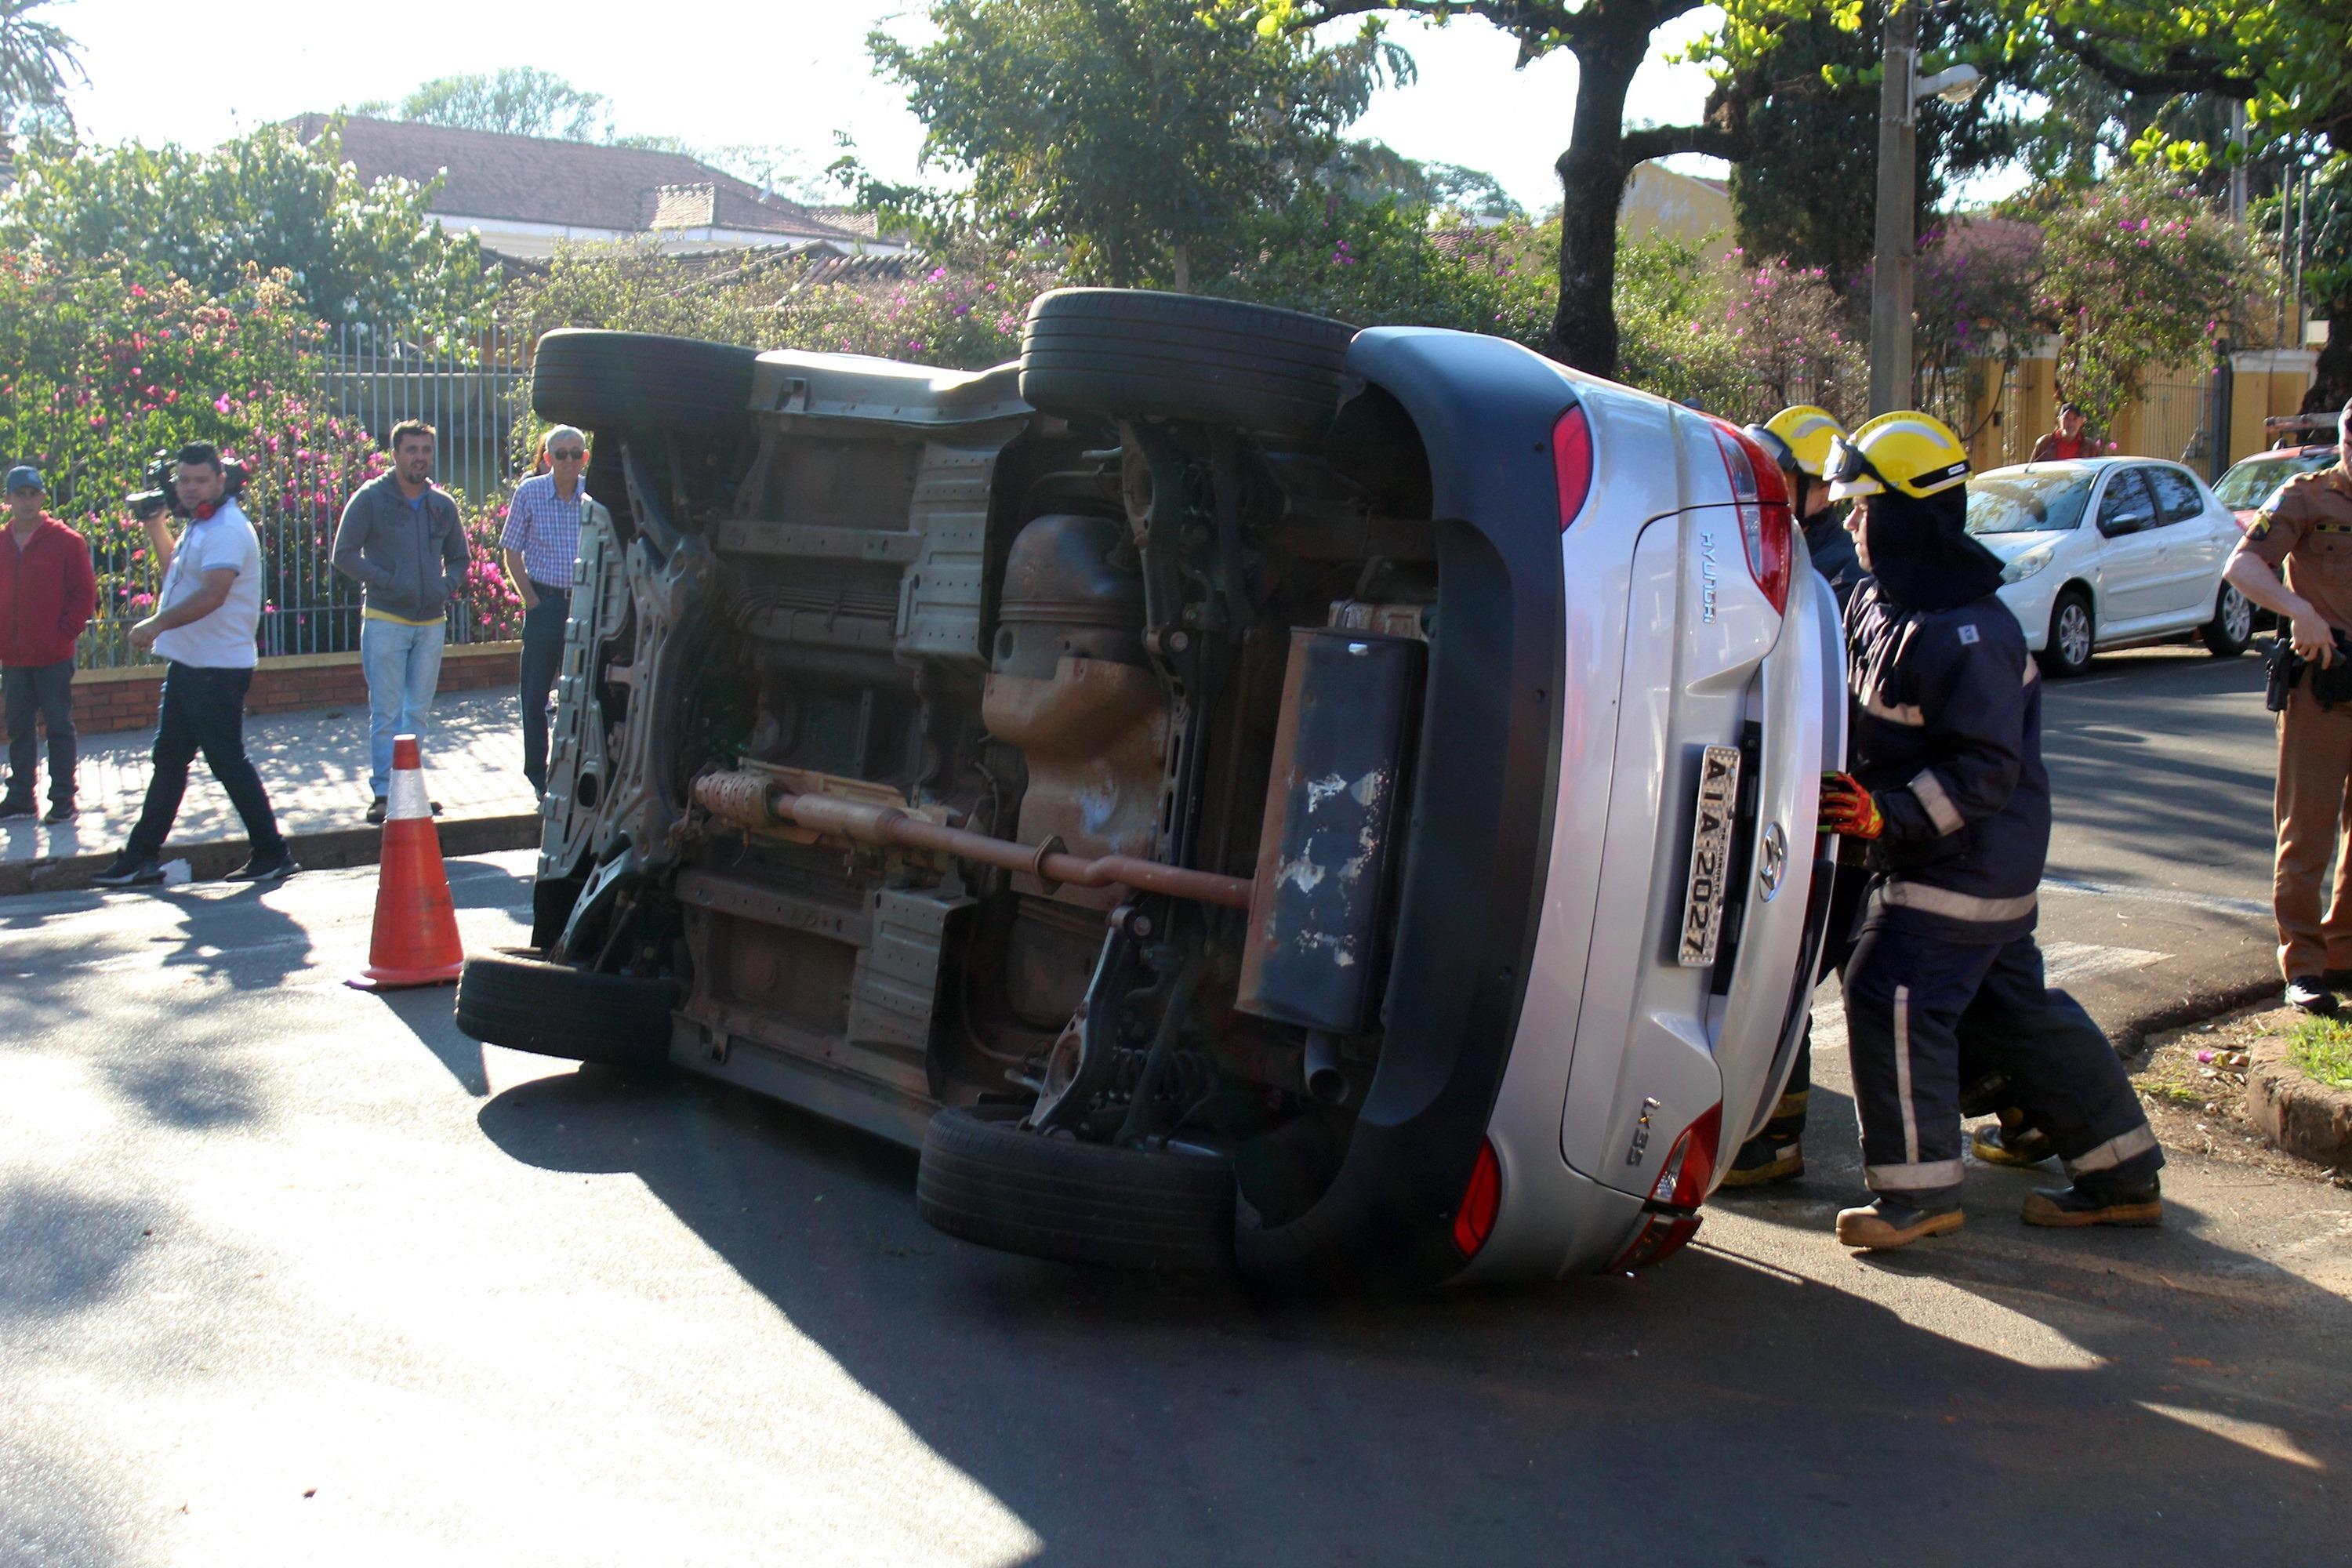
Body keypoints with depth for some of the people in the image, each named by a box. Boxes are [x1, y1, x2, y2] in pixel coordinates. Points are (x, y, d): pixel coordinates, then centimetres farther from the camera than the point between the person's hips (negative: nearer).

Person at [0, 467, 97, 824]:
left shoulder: (67, 542, -4)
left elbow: (84, 594, -4)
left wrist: (65, 633, -11)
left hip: (53, 657, -4)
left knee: (59, 728, 1)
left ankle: (63, 800, 6)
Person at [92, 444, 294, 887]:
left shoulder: (227, 530, -18)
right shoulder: (200, 527, 15)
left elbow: (212, 595, -31)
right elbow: (176, 576, 28)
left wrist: (157, 623, -32)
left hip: (216, 667, -11)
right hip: (187, 663, 11)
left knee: (227, 760, -6)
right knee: (168, 759, 15)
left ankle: (272, 854, 2)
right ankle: (141, 858, 23)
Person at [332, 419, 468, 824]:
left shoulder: (443, 504, 11)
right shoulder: (371, 498, -2)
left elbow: (458, 558, 21)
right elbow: (345, 555, -4)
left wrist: (445, 586, 0)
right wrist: (388, 583, -14)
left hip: (432, 621, 5)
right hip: (385, 620, -4)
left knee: (418, 712, 10)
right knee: (386, 713, -4)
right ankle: (384, 793, -1)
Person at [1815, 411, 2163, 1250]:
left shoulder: (1965, 635, -24)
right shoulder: (1880, 602, 6)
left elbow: (1988, 768, -26)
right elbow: (1865, 713, 22)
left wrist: (1890, 812, -32)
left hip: (1968, 860, -10)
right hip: (1988, 861, 10)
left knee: (1893, 998, -10)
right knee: (2018, 1003, 15)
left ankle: (1919, 1189, 1)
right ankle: (2122, 1176, 26)